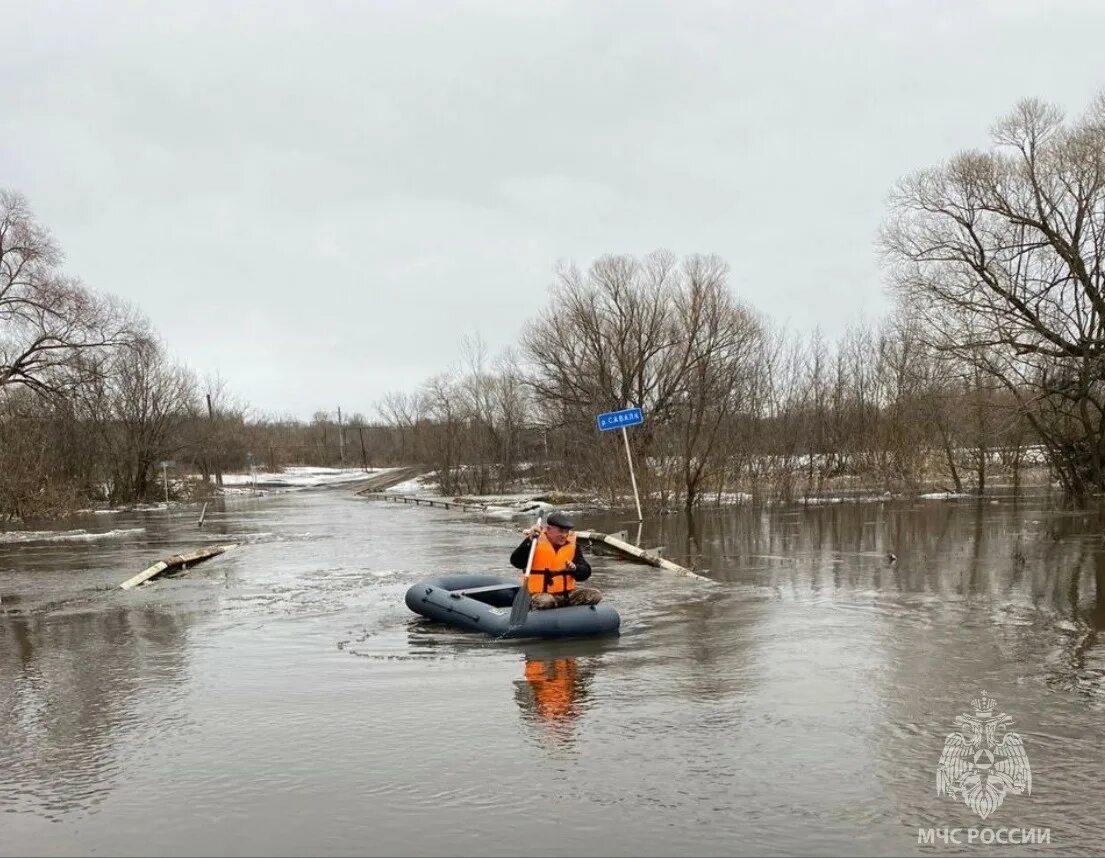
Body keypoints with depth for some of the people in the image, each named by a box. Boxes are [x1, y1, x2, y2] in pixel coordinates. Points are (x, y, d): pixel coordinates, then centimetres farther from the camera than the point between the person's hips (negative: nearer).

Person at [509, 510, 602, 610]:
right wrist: (529, 541, -29)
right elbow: (516, 563, -20)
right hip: (541, 593, -6)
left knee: (595, 595, -12)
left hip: (567, 593, 6)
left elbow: (586, 572, 5)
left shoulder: (572, 545, 5)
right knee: (544, 601, -39)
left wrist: (575, 569, -18)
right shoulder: (537, 542, -7)